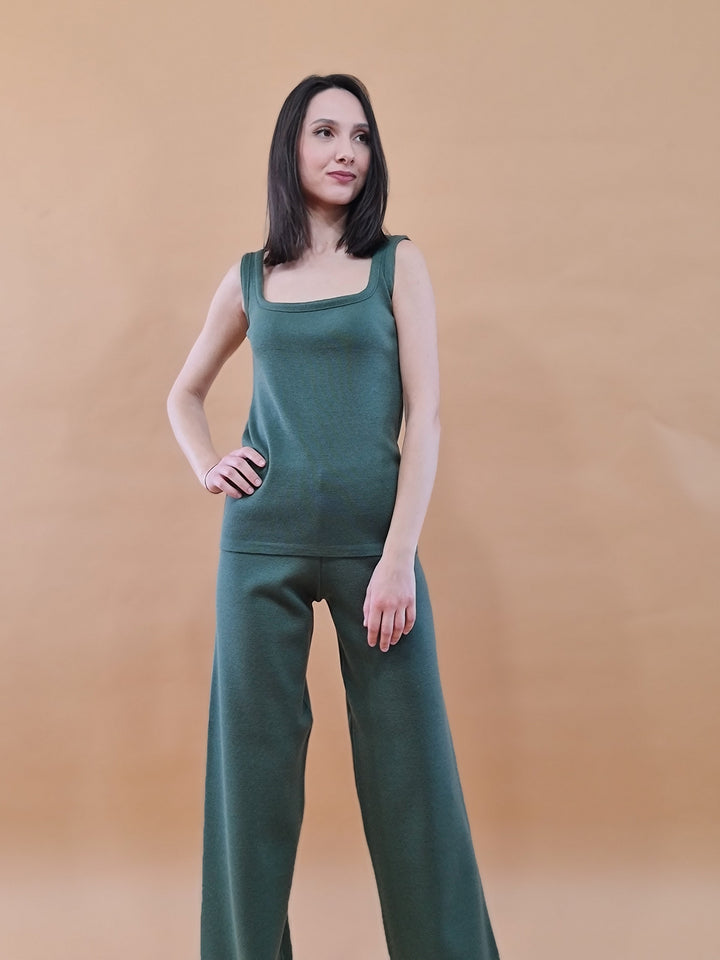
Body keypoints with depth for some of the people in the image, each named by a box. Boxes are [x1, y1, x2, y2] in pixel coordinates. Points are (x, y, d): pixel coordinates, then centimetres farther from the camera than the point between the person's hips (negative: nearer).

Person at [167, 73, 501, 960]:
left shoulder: (397, 263, 5)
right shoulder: (250, 278, 11)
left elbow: (424, 415, -3)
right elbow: (183, 394, 25)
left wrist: (399, 558, -12)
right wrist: (205, 467, 5)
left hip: (373, 536, -2)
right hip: (262, 543, 2)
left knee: (407, 767, 0)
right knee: (253, 757, 6)